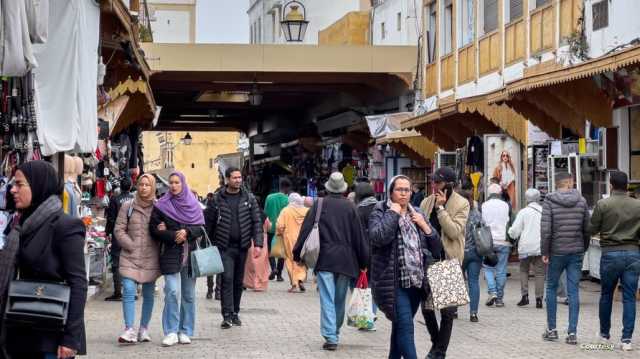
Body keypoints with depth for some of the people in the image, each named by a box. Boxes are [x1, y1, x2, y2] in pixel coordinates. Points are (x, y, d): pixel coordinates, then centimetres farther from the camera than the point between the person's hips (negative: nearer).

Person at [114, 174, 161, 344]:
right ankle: (129, 330, -13)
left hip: (151, 258, 1)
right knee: (128, 291, -13)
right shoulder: (128, 207, 3)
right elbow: (119, 229, 2)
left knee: (148, 294, 7)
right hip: (130, 256, -1)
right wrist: (132, 246, -6)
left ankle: (144, 328, 19)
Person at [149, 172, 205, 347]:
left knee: (189, 294, 5)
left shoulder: (193, 205, 10)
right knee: (172, 291, -14)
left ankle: (185, 332, 12)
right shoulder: (162, 205, 4)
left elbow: (201, 228, 7)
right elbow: (154, 229, 0)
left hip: (190, 254, 3)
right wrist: (174, 236, -11)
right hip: (170, 254, -2)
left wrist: (187, 232, -11)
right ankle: (171, 332, -11)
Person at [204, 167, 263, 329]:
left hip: (242, 246, 2)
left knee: (239, 281, 9)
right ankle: (227, 316, -11)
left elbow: (257, 222, 2)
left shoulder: (249, 199, 5)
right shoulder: (217, 200, 1)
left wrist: (258, 244, -8)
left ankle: (235, 313, 20)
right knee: (227, 279, -11)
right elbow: (209, 223, 4)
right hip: (225, 247, -2)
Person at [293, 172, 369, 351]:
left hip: (324, 259, -2)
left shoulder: (319, 205, -1)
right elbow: (359, 236, 3)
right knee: (340, 299, 14)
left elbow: (306, 229, -3)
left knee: (327, 299, -3)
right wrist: (364, 261, 10)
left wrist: (298, 253, 4)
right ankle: (335, 334, 24)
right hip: (345, 259, 2)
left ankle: (330, 336, -13)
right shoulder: (350, 207, 2)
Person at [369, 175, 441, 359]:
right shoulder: (380, 212, 0)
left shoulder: (417, 214, 15)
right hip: (394, 281, -6)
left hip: (416, 281, 6)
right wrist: (393, 213, -14)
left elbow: (437, 248, 12)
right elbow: (378, 237, -23)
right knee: (405, 326, -15)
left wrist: (425, 226, -2)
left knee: (400, 326, 14)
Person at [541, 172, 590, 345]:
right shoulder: (581, 201, 1)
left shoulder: (550, 201, -7)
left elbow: (545, 229, -13)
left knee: (551, 288, 14)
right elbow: (587, 228, 4)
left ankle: (551, 329, 15)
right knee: (573, 291, 3)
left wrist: (545, 252, -5)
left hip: (556, 252, -2)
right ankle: (572, 333, 1)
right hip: (576, 252, 2)